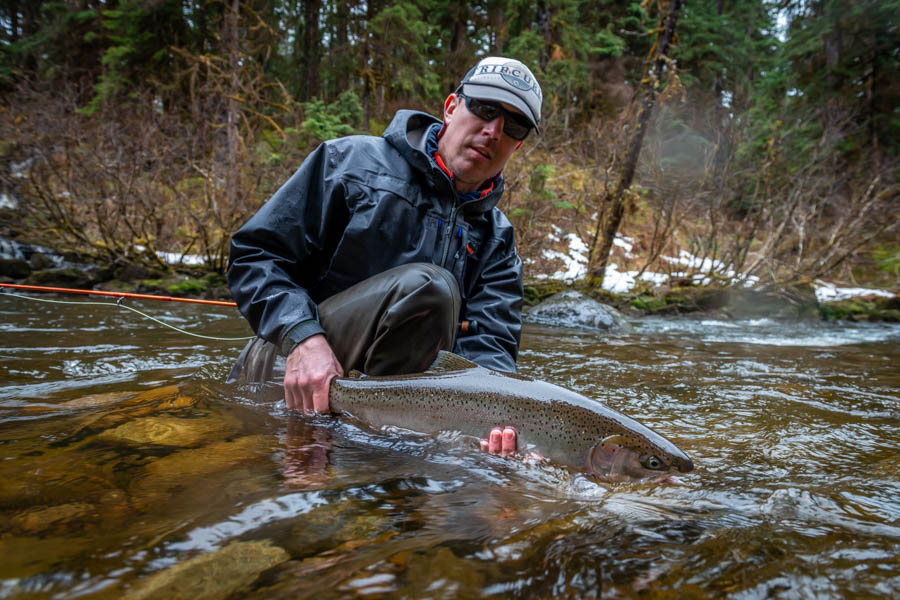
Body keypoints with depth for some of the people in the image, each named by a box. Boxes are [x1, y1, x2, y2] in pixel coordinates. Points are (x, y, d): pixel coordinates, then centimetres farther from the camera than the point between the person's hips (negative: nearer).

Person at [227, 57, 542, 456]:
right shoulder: (352, 161, -2)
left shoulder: (497, 239, 9)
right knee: (426, 286, -27)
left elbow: (489, 347, -5)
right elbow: (255, 253, -6)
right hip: (289, 375, -4)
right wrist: (303, 336, -24)